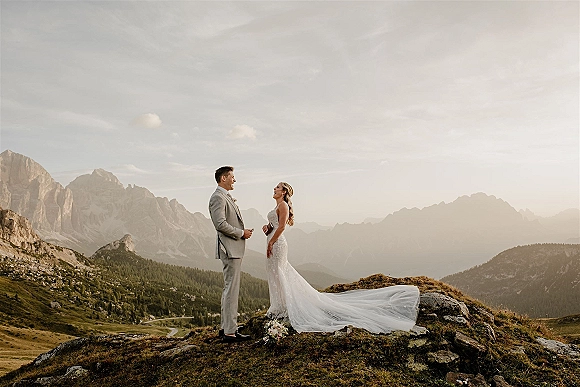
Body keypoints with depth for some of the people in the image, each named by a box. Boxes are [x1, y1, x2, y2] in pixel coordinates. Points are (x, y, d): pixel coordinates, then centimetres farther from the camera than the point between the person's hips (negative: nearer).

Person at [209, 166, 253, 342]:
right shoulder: (218, 197, -13)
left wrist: (243, 232, 9)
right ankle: (229, 332, -3)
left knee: (230, 289, 14)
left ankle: (226, 328, 22)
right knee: (231, 289, -8)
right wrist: (241, 233, -13)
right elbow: (220, 224, -22)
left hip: (234, 249, 11)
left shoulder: (227, 197, 19)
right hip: (230, 249, -11)